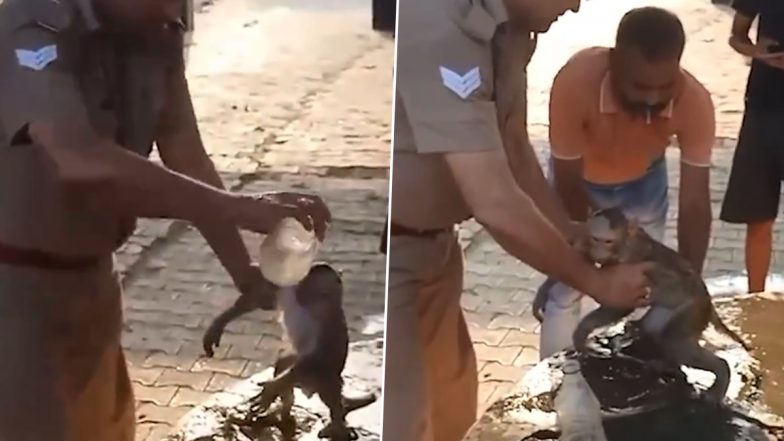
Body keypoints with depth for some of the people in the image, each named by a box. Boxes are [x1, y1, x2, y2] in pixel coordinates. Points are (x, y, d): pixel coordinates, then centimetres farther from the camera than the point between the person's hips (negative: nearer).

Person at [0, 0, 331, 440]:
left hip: (89, 274, 8)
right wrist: (238, 208, -44)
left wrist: (247, 274, -9)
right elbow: (80, 162, -42)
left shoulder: (157, 36, -3)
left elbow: (187, 159, 0)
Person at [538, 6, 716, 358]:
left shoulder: (695, 101, -36)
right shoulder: (576, 82, -43)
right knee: (565, 289, -2)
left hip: (643, 181, 2)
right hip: (580, 179, -2)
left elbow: (694, 203, -30)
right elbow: (569, 187, -32)